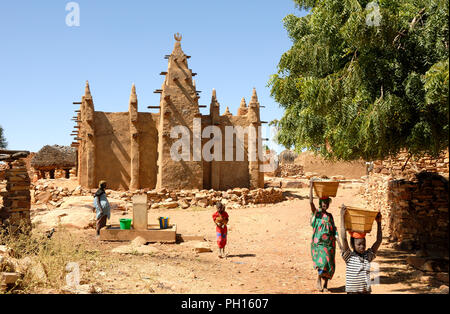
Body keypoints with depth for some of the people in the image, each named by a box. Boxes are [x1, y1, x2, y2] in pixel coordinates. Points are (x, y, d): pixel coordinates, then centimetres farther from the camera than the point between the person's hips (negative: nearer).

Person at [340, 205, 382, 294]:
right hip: (352, 291, -4)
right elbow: (344, 238, -18)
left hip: (367, 291, 4)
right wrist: (342, 217, -19)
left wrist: (379, 223, -3)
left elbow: (379, 241, 3)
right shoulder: (349, 257, -7)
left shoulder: (368, 256, 5)